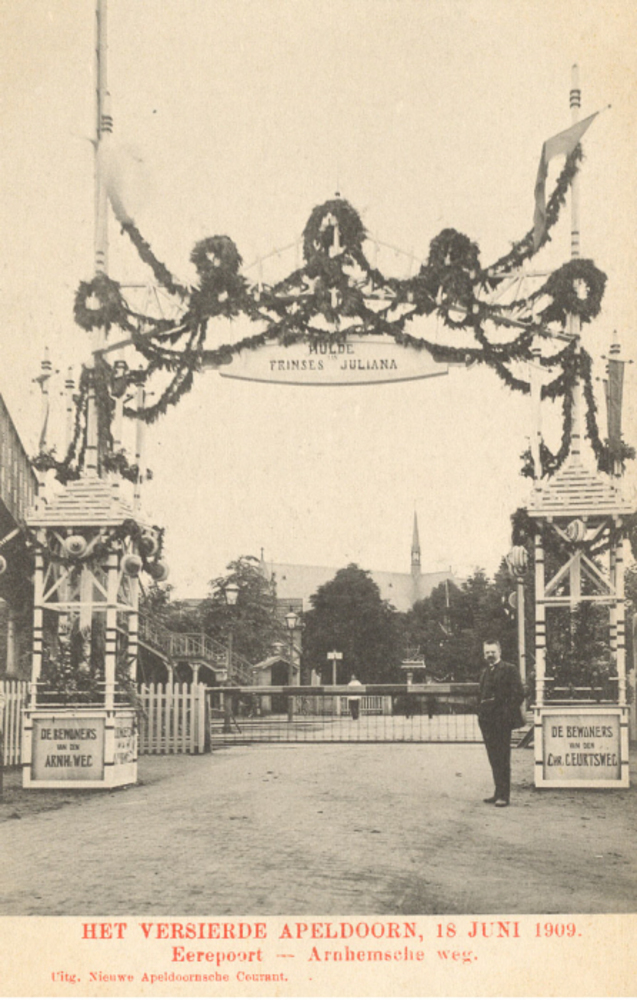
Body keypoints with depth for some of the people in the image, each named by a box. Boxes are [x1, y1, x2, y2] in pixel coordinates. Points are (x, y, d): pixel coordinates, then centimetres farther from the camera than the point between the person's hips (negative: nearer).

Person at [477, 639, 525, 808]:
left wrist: (508, 714, -13)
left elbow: (518, 694, -8)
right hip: (487, 720, 7)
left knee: (502, 759, -6)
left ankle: (503, 795, -4)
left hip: (501, 720, -7)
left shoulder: (509, 670, -4)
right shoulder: (485, 672, 18)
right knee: (494, 758, 11)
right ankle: (498, 792, 18)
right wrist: (480, 713, 9)